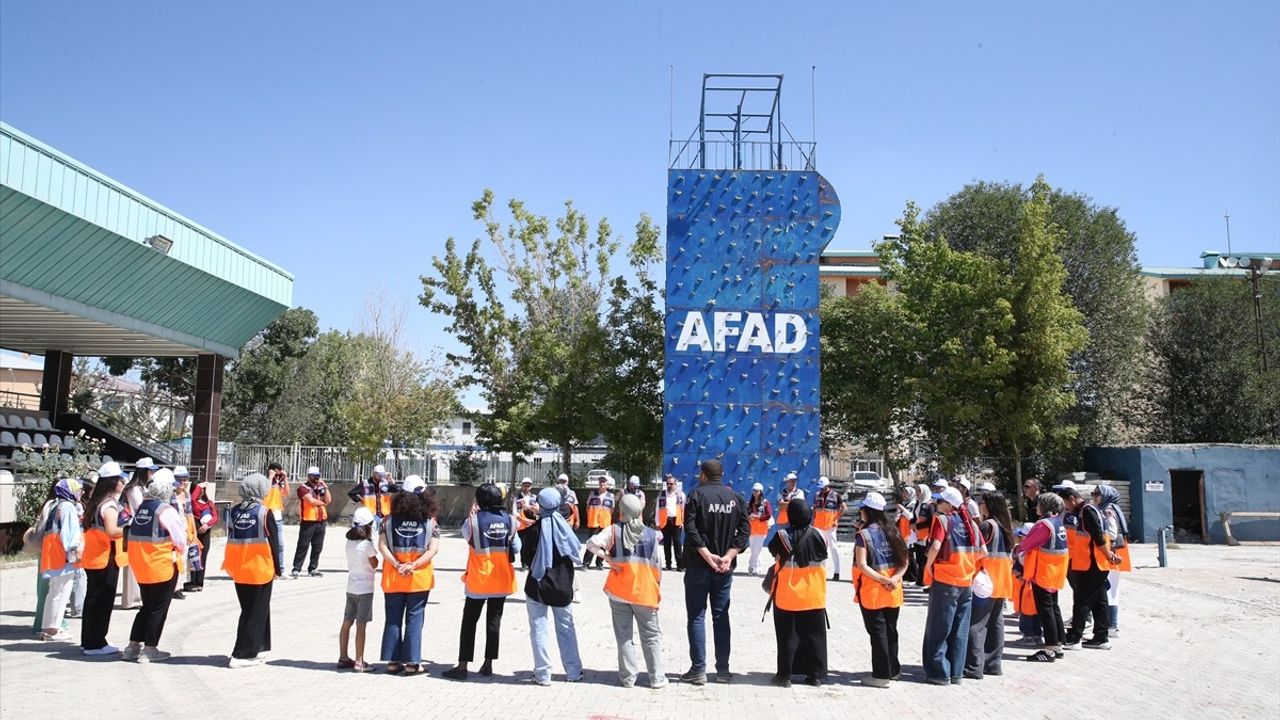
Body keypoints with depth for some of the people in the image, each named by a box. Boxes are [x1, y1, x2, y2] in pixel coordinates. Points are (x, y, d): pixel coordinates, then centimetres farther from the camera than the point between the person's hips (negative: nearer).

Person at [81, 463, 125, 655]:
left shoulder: (95, 502, 12)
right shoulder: (110, 504, -16)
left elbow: (88, 525, 17)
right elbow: (112, 531, -28)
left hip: (92, 558, 9)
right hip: (106, 558, -9)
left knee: (93, 599, 16)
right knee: (103, 601, -2)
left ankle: (88, 641, 24)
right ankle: (95, 644, 3)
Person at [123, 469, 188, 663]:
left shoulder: (142, 507, 5)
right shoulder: (166, 510, -16)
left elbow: (134, 537, 7)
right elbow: (180, 539, -12)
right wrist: (180, 550, 9)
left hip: (140, 565, 7)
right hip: (163, 566, -7)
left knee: (147, 606, 20)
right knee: (158, 608, 5)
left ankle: (133, 646, 22)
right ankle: (149, 649, 10)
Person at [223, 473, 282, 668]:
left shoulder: (233, 511, 2)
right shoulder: (264, 512, -12)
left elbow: (231, 539, 7)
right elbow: (273, 542, -9)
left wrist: (232, 566, 15)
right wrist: (277, 568, 1)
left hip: (239, 570, 5)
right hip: (260, 569, -5)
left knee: (248, 609, 19)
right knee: (257, 611, 4)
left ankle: (256, 647, 26)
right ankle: (242, 654, 3)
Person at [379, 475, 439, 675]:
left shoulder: (390, 519, 1)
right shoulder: (430, 520, -3)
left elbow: (382, 545, -9)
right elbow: (433, 549, -12)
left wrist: (397, 565, -15)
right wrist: (414, 565, -17)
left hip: (393, 577, 1)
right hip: (420, 578, -1)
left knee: (393, 619, 11)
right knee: (414, 619, 6)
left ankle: (393, 661, 14)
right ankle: (412, 662, 6)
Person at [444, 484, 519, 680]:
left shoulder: (474, 520, -14)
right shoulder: (509, 520, -4)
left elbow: (465, 533, 7)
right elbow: (516, 548, -1)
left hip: (479, 579, -3)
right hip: (502, 579, 3)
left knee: (469, 621, 6)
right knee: (494, 620, 11)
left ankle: (462, 666, 6)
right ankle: (488, 664, 15)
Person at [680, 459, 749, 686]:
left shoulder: (697, 494, -6)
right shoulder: (736, 497, 6)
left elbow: (691, 530, -16)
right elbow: (745, 530, -2)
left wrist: (707, 555, -16)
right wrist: (728, 556, -8)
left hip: (698, 566, -4)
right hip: (725, 568, 4)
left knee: (697, 617, 2)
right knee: (721, 617, 11)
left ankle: (698, 670, 1)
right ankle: (723, 669, 12)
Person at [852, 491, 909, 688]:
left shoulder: (863, 534, -13)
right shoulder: (892, 531, 4)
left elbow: (862, 565, -20)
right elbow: (905, 561, 1)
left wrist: (883, 580, -18)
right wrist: (894, 579, -11)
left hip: (871, 591, -6)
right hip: (893, 592, 6)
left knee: (877, 632, 2)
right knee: (890, 630, 16)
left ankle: (881, 675, 6)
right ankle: (893, 669, 27)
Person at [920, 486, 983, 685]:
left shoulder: (941, 519, -9)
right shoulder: (969, 522, 8)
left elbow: (936, 546, -24)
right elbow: (982, 552, 8)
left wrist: (928, 565, -9)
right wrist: (972, 569, 16)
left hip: (944, 581, -6)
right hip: (966, 581, 6)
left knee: (938, 629, 4)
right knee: (960, 630, 12)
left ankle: (940, 673, 8)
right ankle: (956, 672, 17)